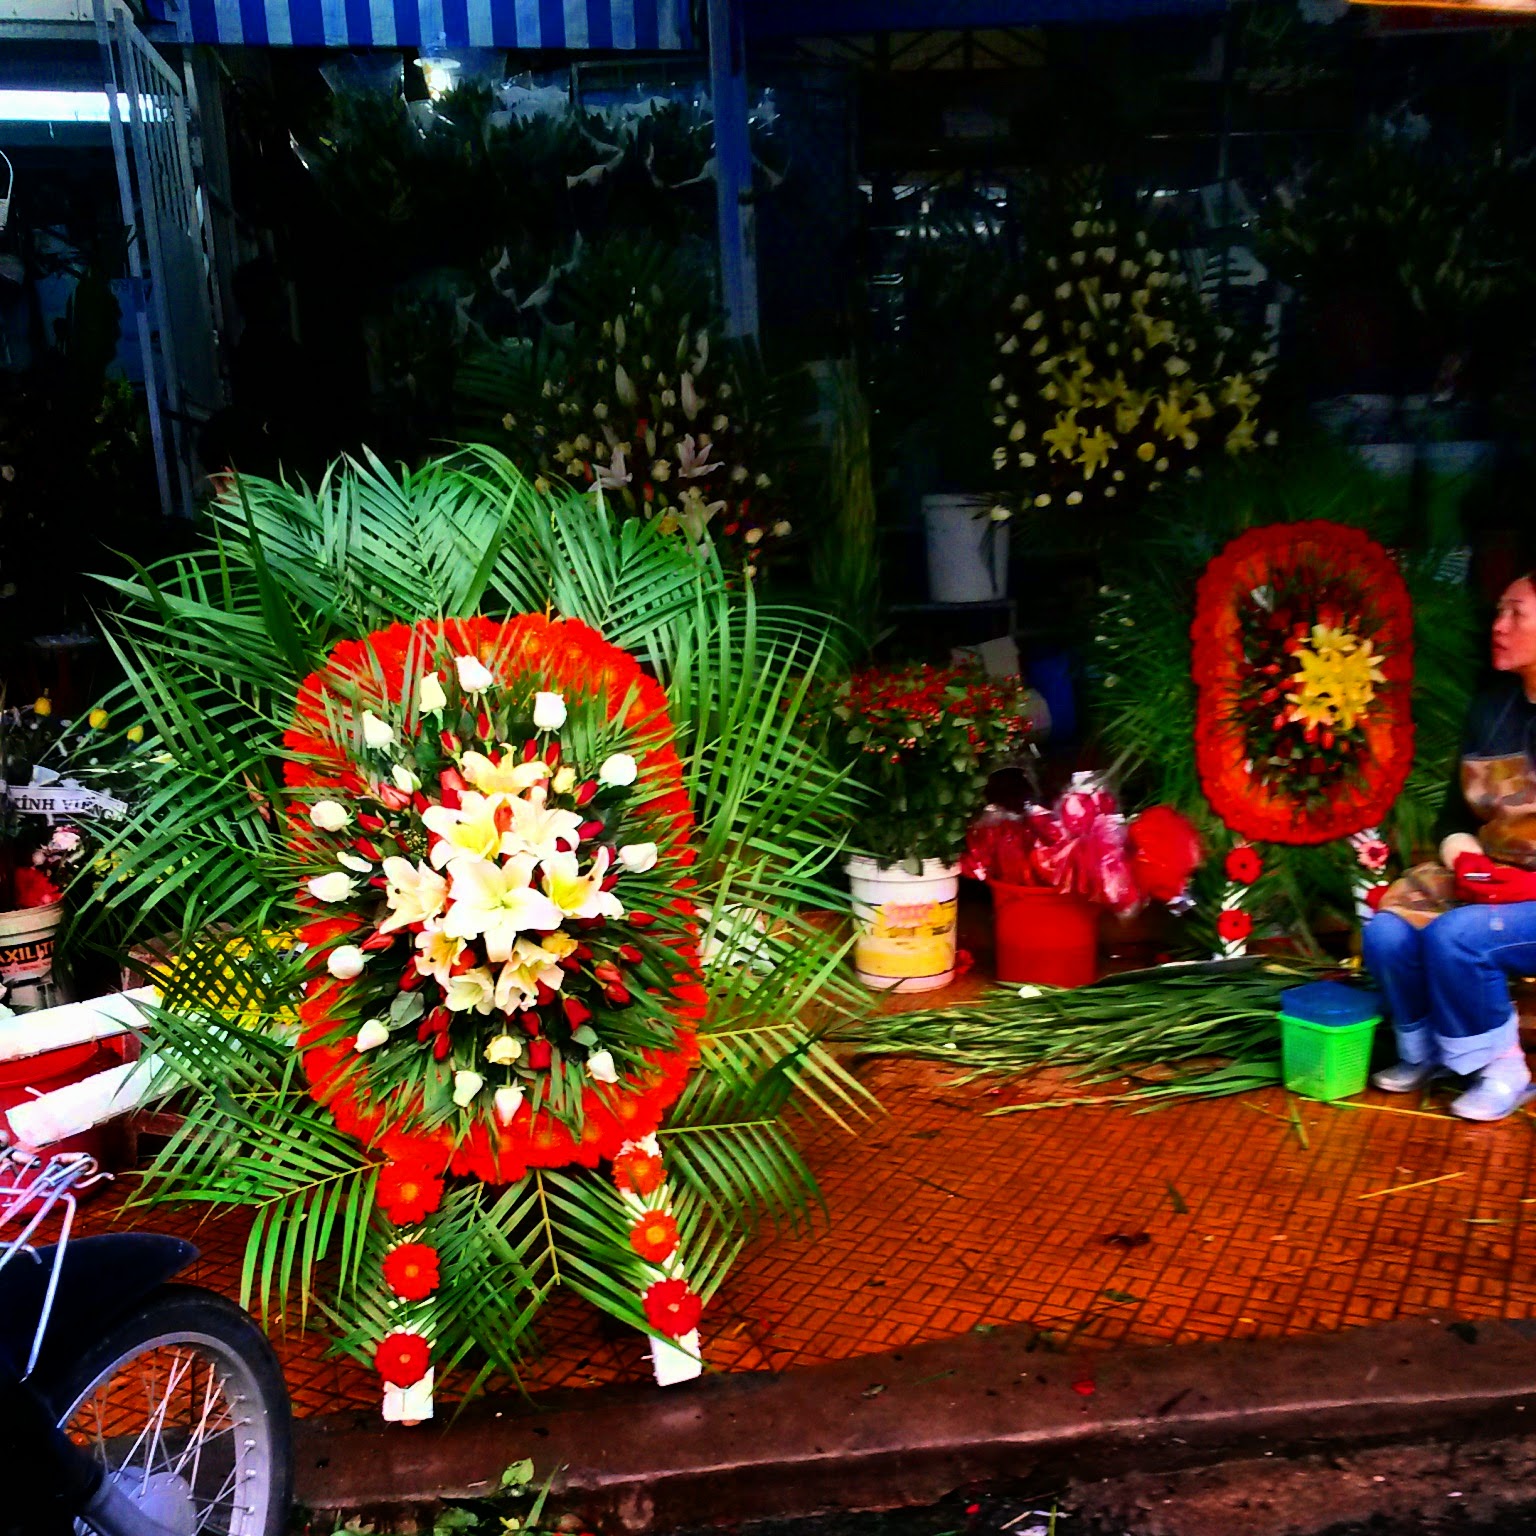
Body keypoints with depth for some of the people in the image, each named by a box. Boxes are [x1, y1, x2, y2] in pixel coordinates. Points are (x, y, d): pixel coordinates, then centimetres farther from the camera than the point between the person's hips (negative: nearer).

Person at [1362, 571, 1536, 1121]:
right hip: (1486, 878, 6)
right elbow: (1456, 813, 12)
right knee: (1387, 930, -17)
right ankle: (1424, 1051, 8)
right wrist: (1464, 859, -8)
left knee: (1455, 935, -31)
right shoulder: (1491, 706, 7)